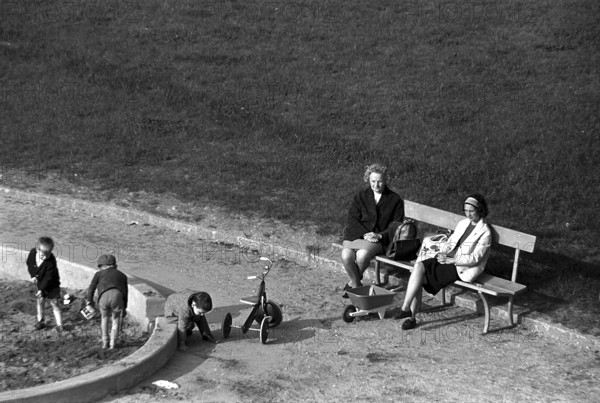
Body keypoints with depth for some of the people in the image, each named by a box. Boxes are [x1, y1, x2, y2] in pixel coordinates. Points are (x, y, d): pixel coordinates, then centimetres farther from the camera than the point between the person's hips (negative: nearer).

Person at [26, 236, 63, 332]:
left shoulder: (51, 261, -32)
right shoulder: (33, 253, -18)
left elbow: (49, 277, -27)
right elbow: (29, 264, 3)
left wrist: (42, 289, -26)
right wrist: (33, 275, -6)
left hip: (51, 285, -5)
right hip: (39, 283, 5)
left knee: (54, 303, 0)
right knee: (40, 301, 14)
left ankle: (59, 325, 5)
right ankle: (40, 321, 30)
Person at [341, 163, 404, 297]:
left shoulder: (395, 200, 9)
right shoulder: (360, 197, 13)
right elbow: (352, 219, 3)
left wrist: (380, 236, -14)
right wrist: (364, 234, -16)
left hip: (381, 239, -2)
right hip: (358, 235, 2)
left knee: (363, 254, -33)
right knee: (346, 256, -30)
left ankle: (352, 283, -5)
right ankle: (356, 284, -6)